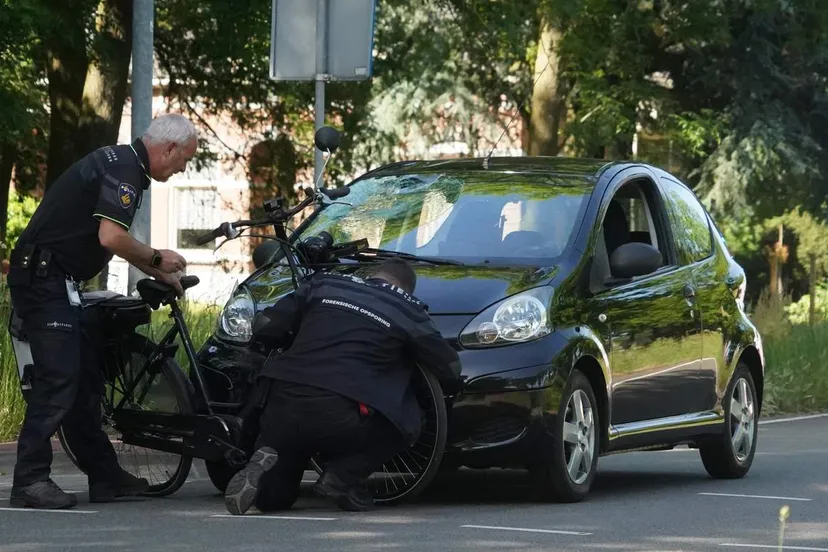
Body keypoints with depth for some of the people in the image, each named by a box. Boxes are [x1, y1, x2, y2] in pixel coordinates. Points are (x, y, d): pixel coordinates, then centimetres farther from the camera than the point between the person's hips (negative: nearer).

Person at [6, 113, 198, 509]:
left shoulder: (120, 162, 18)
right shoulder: (123, 169, -15)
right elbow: (110, 238, -26)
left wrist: (158, 275, 25)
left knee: (86, 376, 12)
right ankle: (30, 480, -13)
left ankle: (104, 476, 16)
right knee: (59, 378, -13)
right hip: (44, 279, -11)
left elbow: (112, 240, 29)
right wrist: (156, 259, -10)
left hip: (53, 280, 11)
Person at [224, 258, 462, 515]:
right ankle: (340, 477, 3)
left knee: (273, 497, 24)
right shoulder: (408, 309, 12)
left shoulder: (323, 284, 19)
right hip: (340, 416, -4)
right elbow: (450, 368, 17)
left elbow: (264, 326, 17)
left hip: (282, 406, 4)